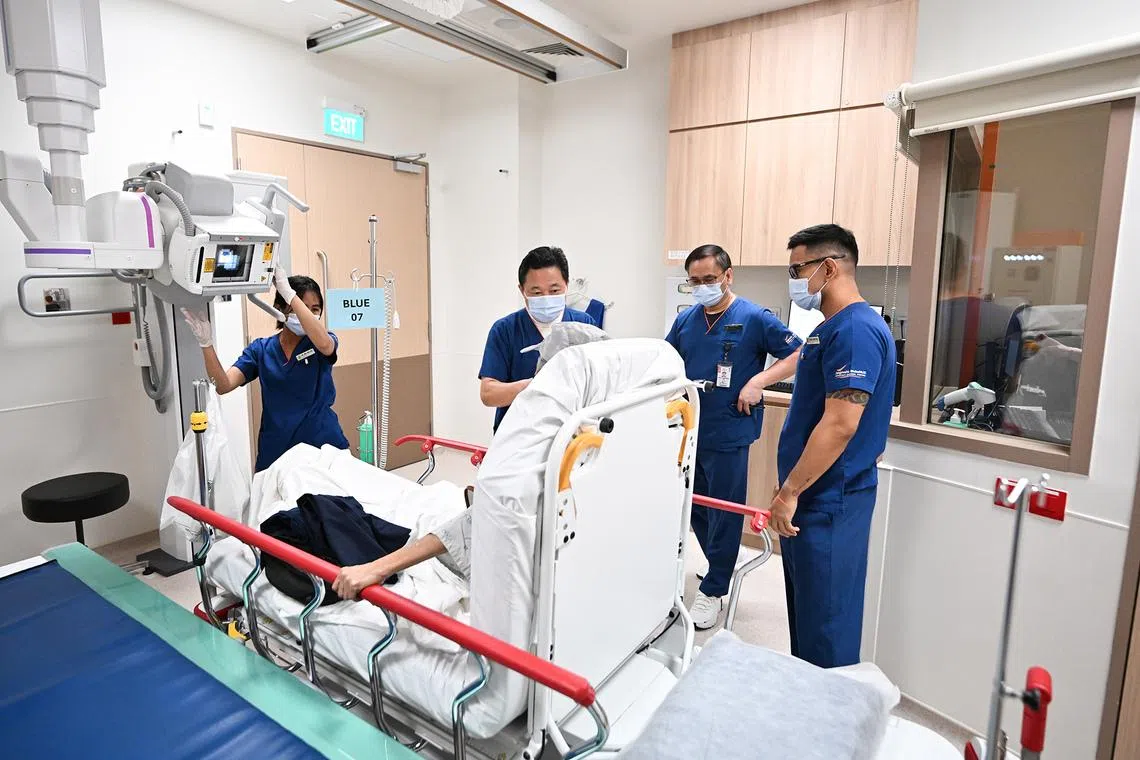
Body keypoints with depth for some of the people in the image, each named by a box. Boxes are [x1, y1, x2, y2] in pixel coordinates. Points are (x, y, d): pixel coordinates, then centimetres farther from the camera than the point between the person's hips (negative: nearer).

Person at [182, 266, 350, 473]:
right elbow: (223, 385, -7)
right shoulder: (261, 349, 4)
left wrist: (288, 292, -28)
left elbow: (323, 343, -27)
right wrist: (206, 343, -21)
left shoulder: (324, 342, -2)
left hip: (323, 446, -2)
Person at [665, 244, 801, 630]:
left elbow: (799, 355, -8)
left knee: (723, 513, 6)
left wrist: (758, 382, -19)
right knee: (695, 508, 18)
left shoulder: (754, 318, -8)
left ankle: (713, 591, 22)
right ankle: (722, 567, 41)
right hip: (688, 431, 6)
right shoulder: (685, 320, 7)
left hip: (728, 435, -5)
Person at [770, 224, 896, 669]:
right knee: (806, 606, 21)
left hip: (829, 500, -10)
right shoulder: (831, 328, 13)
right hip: (814, 498, 10)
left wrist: (789, 491, -20)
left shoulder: (855, 330, -18)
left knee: (826, 619, 4)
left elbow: (841, 424, -24)